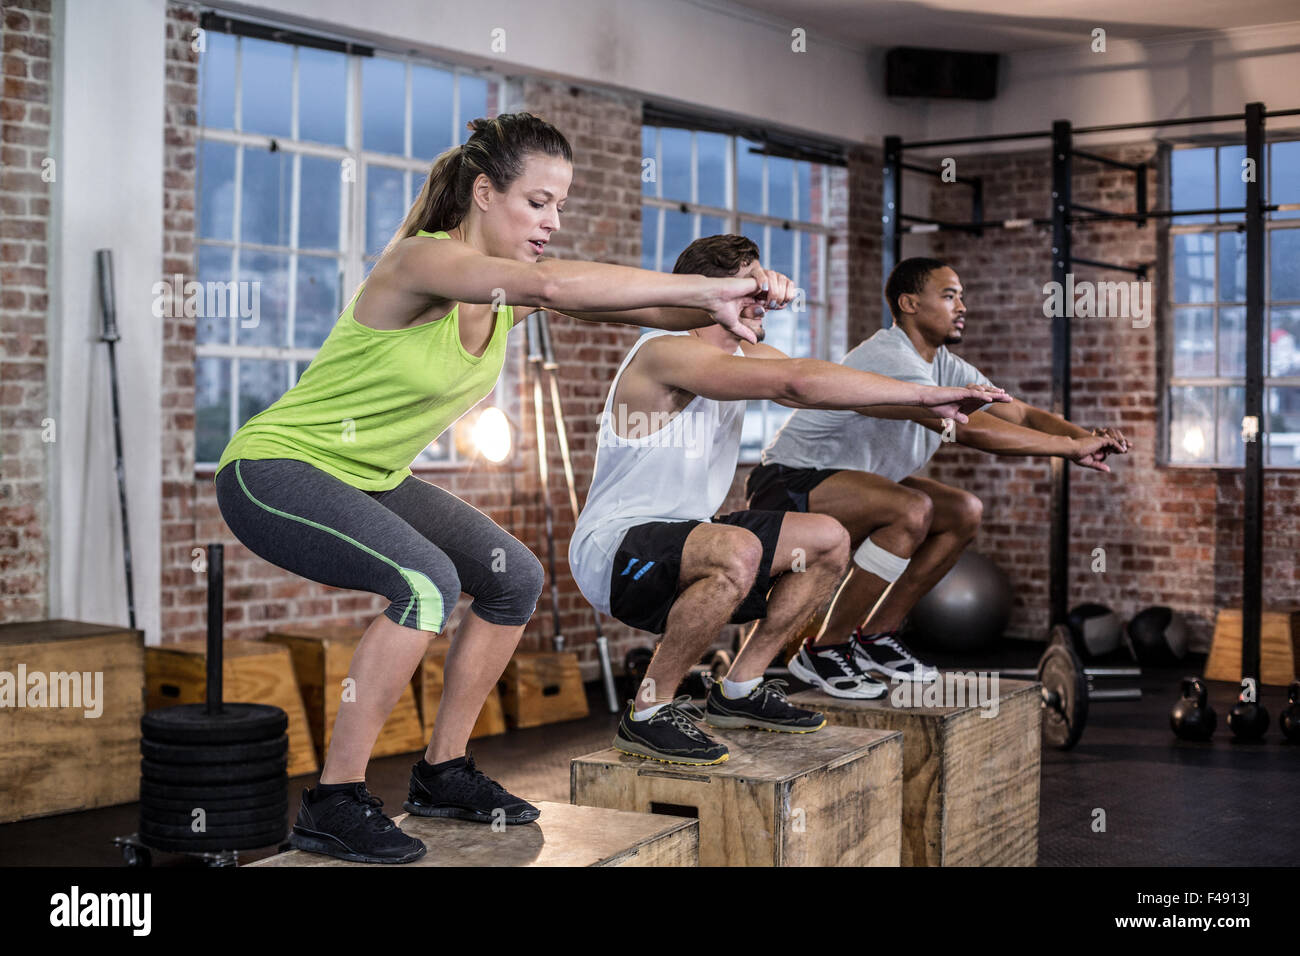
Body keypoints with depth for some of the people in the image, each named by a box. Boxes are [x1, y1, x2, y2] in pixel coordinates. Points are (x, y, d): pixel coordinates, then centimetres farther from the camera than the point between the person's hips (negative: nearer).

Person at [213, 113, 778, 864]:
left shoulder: (511, 286, -1)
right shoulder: (422, 260, -26)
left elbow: (630, 303, -10)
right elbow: (552, 284, -42)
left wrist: (715, 309, -30)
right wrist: (707, 288, -40)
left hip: (368, 478, 9)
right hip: (275, 469, -9)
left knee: (514, 578, 4)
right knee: (427, 582, -29)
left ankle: (442, 773, 17)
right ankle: (333, 804, -18)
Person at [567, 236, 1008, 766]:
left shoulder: (742, 353, 9)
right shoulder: (668, 353, -22)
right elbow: (797, 383, -32)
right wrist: (924, 394, -29)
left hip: (680, 535, 10)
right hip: (611, 546, -10)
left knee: (829, 540, 9)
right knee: (738, 551, -38)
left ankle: (739, 689, 14)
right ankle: (647, 713, -21)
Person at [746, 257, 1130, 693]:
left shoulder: (946, 367, 6)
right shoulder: (887, 359, -24)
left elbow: (1022, 413, 4)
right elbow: (968, 428, -35)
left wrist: (1085, 434, -17)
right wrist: (1071, 447, -32)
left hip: (846, 480, 10)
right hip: (788, 482, -10)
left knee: (965, 512, 4)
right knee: (912, 510, -32)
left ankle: (876, 635, 7)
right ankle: (825, 649, -20)